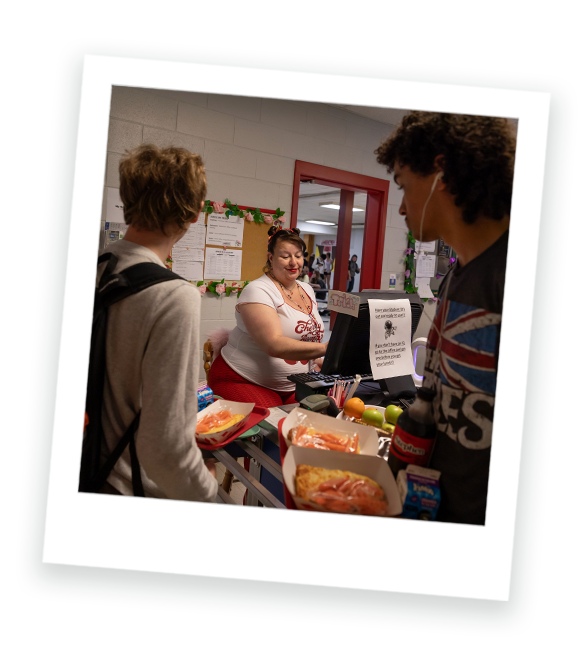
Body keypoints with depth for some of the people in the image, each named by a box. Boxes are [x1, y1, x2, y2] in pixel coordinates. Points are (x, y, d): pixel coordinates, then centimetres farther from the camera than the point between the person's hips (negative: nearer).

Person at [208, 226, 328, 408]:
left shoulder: (307, 290, 12)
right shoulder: (258, 291, -14)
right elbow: (274, 346, -26)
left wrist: (317, 360, 4)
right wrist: (323, 348, -33)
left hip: (293, 387, 7)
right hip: (244, 381, -7)